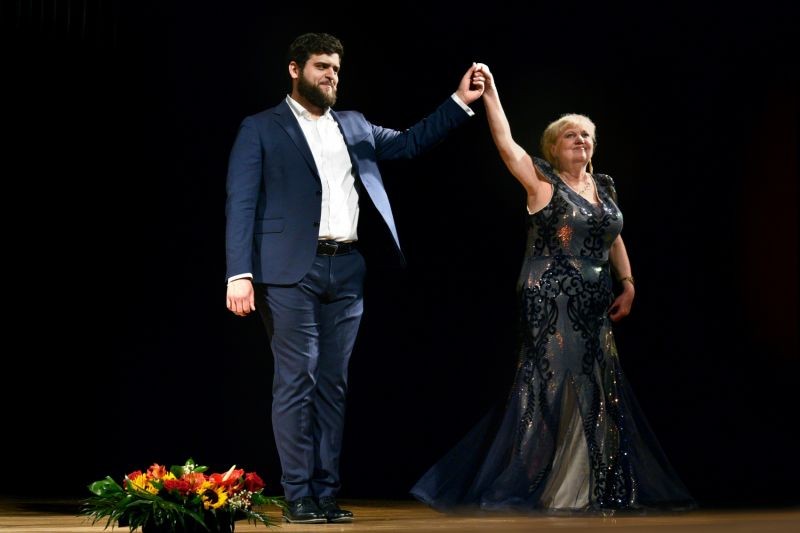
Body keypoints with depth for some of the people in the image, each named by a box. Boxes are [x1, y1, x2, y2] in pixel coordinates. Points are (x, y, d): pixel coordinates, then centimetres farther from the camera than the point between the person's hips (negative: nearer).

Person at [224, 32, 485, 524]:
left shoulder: (354, 127, 19)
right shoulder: (261, 130, 3)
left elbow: (409, 143, 26)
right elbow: (241, 204, -4)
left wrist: (460, 102, 16)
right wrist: (239, 274, -14)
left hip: (347, 270, 5)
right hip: (293, 271, -5)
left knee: (333, 385, 6)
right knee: (296, 382, -6)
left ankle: (326, 493, 10)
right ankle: (297, 497, -1)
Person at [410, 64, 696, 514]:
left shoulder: (604, 186, 13)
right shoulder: (542, 182, -4)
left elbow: (615, 239, 18)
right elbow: (505, 143, -15)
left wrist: (627, 284, 8)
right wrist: (490, 92, -19)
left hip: (593, 307, 6)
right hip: (551, 302, -6)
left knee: (597, 390, 7)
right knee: (551, 385, -7)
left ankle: (590, 488, 15)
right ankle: (532, 488, 0)